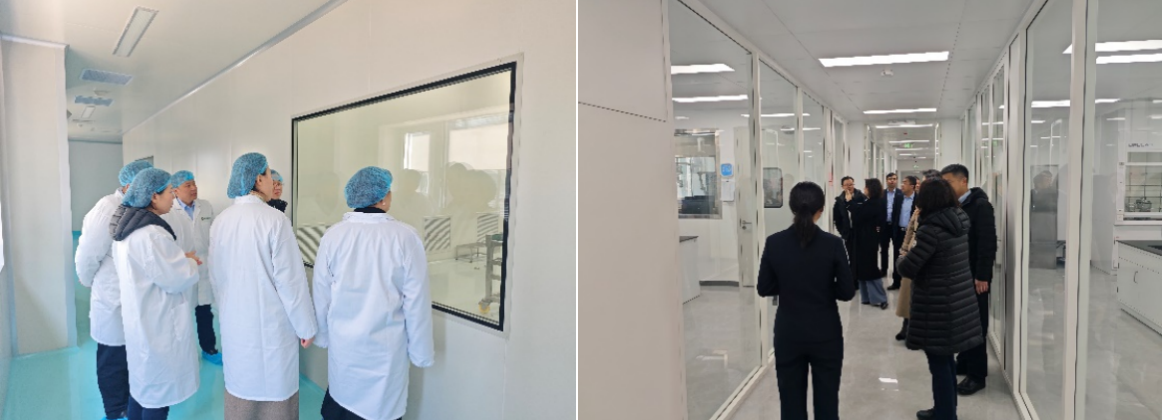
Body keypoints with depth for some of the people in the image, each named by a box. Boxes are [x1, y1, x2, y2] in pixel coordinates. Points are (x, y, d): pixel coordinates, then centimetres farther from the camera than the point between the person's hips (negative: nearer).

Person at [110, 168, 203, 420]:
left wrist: (180, 259, 9)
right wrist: (190, 263, -2)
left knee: (141, 384, 23)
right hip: (157, 324, -10)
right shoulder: (151, 234, -25)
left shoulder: (128, 227, 7)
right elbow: (176, 280, -21)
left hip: (139, 319, 10)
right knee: (158, 392, 5)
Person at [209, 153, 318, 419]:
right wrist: (306, 326, -7)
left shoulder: (221, 221, 2)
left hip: (233, 322, 6)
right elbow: (290, 279, -16)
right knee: (273, 391, 6)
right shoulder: (274, 219, -18)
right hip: (271, 324, -6)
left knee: (240, 387, 18)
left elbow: (215, 276, 10)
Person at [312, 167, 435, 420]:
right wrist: (421, 351, 1)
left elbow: (321, 294, 3)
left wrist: (322, 334, 19)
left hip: (342, 342, 3)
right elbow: (416, 301, -10)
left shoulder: (333, 235, -7)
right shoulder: (405, 237, -15)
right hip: (386, 346, -3)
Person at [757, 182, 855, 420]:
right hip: (825, 334, -1)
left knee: (791, 401, 12)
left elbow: (764, 289, -2)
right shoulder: (833, 244, -12)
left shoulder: (774, 243, -9)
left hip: (788, 334, 1)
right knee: (826, 400, 13)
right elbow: (847, 292, -7)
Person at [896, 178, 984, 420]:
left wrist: (903, 258, 0)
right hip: (959, 302, 8)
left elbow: (908, 269, -20)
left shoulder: (932, 229, -21)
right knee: (945, 359, 21)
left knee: (939, 363, 4)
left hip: (938, 306, -8)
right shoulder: (960, 222, 3)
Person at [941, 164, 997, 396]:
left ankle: (977, 374, 10)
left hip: (974, 276, -6)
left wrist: (982, 276, -19)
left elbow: (988, 243, -17)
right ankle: (964, 363, 25)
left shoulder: (980, 205, -12)